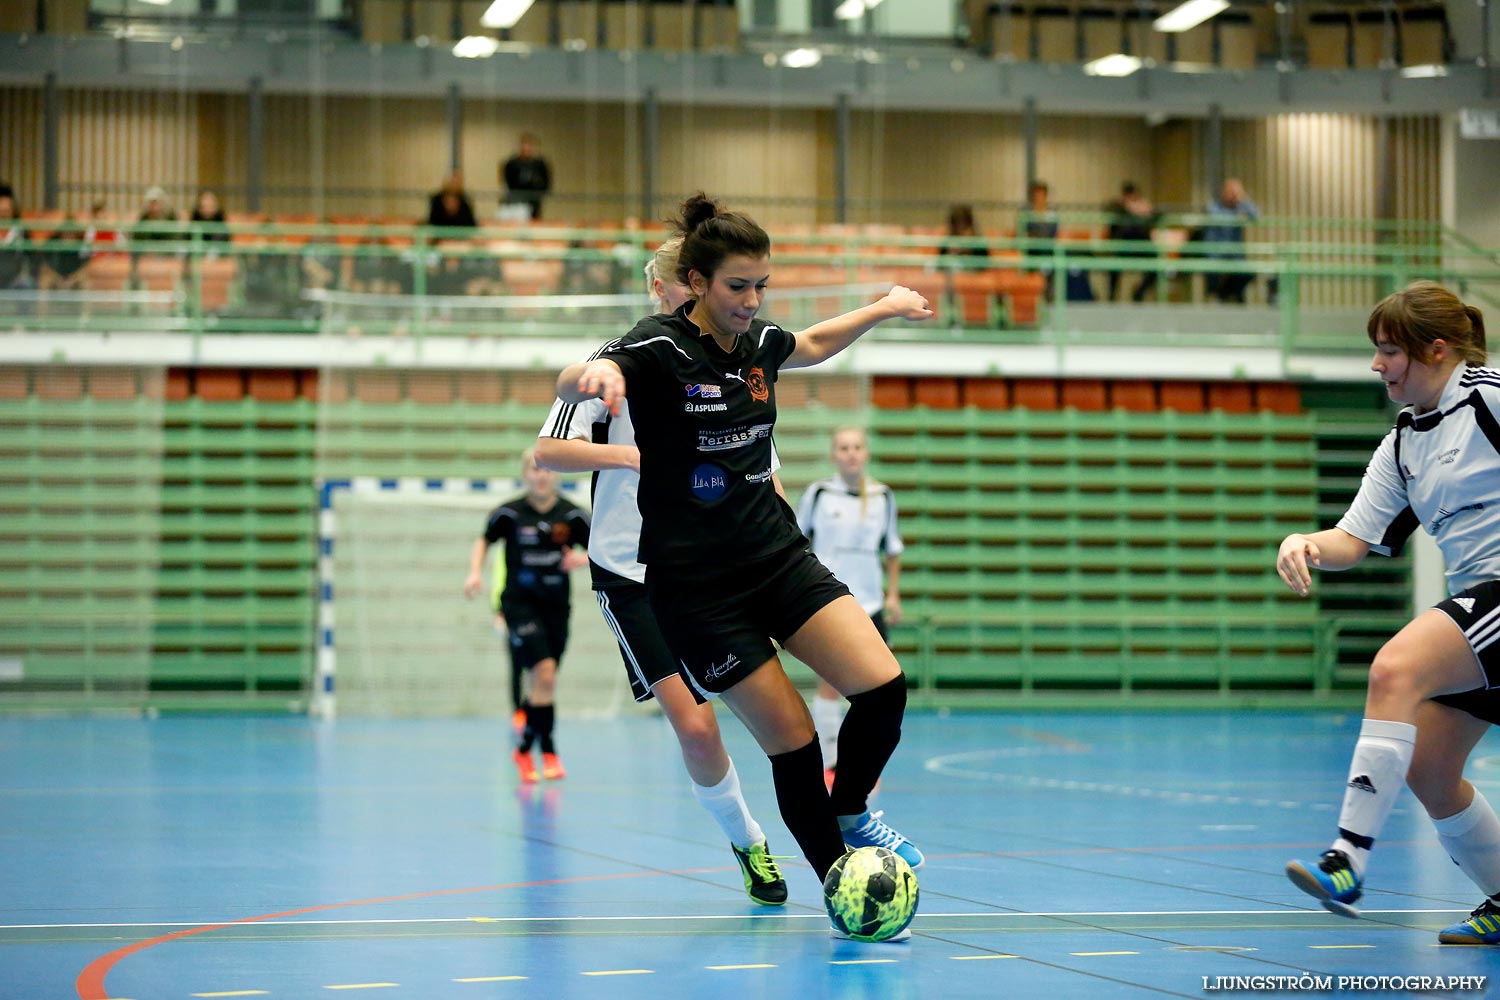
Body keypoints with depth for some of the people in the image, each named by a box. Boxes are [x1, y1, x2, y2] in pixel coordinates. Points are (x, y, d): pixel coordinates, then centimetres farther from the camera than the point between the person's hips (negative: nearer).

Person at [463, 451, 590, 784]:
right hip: (520, 603, -3)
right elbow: (484, 540, 10)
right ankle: (549, 752, -10)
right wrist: (475, 572, -5)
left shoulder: (572, 515, -2)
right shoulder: (509, 513, -6)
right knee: (544, 673, -20)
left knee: (544, 686, 8)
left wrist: (581, 561, -16)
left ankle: (524, 750, 29)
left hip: (556, 606, 3)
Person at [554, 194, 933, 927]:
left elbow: (810, 346, 30)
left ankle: (850, 813, 15)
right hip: (695, 585, -6)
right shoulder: (661, 349, -14)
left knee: (882, 685, -12)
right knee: (792, 742, -8)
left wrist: (883, 309, 32)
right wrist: (597, 373, -54)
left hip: (780, 558, 6)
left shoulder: (759, 342, 5)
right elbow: (570, 385, -33)